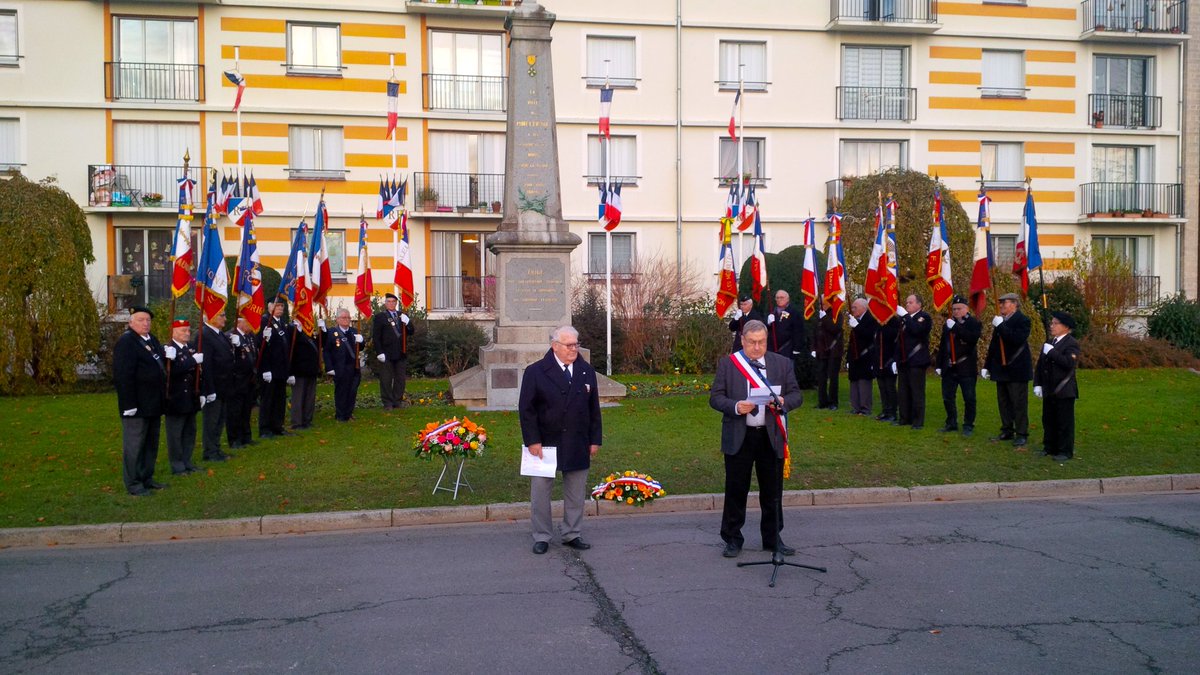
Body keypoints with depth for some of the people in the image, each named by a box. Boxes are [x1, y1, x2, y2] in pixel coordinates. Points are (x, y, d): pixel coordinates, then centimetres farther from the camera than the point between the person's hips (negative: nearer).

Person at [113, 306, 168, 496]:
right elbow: (123, 376, -20)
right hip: (137, 406, -9)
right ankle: (133, 484, 8)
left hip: (153, 405, 9)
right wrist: (129, 404, -23)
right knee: (134, 445, 0)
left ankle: (147, 478, 27)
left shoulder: (152, 340, 15)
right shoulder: (125, 342, -14)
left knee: (151, 444, 16)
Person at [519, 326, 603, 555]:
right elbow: (526, 409, -7)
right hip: (545, 443, -3)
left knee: (576, 492, 10)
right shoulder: (535, 372, -7)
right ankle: (541, 537, 17)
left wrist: (595, 439, 5)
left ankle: (572, 534, 22)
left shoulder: (587, 371, 6)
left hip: (577, 445, 3)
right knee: (540, 492, 4)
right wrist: (532, 441, -13)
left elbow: (594, 408, 9)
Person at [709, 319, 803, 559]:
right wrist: (736, 407, -20)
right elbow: (715, 398, -1)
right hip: (738, 437, -2)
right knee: (736, 490, 5)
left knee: (772, 491, 10)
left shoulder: (783, 363, 6)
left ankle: (773, 538, 25)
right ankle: (732, 539, 18)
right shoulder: (727, 364, 1)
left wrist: (782, 402, -17)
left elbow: (797, 395, 5)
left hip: (772, 436, 2)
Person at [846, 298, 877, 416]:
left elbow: (869, 335, -24)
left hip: (865, 359, -8)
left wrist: (856, 326, -26)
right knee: (854, 383, 9)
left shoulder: (870, 319, -9)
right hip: (855, 358, 8)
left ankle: (865, 409, -1)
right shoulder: (855, 320, 15)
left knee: (864, 384, -6)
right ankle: (856, 408, 15)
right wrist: (848, 358, 18)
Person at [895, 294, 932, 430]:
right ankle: (905, 418, 18)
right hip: (903, 361, 7)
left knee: (917, 392, -4)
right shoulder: (903, 318, 17)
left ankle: (918, 421, 0)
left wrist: (905, 315, -20)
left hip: (917, 361, -7)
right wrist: (896, 359, 15)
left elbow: (916, 329, -25)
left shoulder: (924, 317, -4)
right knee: (903, 392, 10)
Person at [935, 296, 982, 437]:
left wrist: (956, 327, -26)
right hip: (949, 368, 5)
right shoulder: (949, 323, 12)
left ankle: (968, 425, 9)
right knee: (947, 398, 10)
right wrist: (939, 365, 13)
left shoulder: (974, 323, -4)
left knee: (969, 398, 0)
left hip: (966, 368, -5)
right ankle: (951, 423, 22)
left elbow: (972, 338, -25)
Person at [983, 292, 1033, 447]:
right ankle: (1007, 431, 19)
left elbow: (1017, 339, -26)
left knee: (1019, 403, -2)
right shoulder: (999, 321, 14)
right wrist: (987, 365, 15)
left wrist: (1001, 326, -26)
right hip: (1001, 369, 8)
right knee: (1003, 402, 11)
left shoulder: (1023, 320, -9)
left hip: (1016, 370, -8)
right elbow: (993, 345, 17)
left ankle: (1021, 434, 3)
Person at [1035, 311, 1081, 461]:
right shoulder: (1049, 343, 15)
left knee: (1064, 422, -1)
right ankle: (1049, 447, 22)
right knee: (1048, 420, 12)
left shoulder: (1071, 343, -9)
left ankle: (1065, 451, 6)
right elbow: (1040, 364, 16)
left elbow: (1069, 363, -25)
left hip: (1064, 391, -7)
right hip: (1049, 390, 7)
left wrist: (1051, 352, -22)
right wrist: (1037, 384, 8)